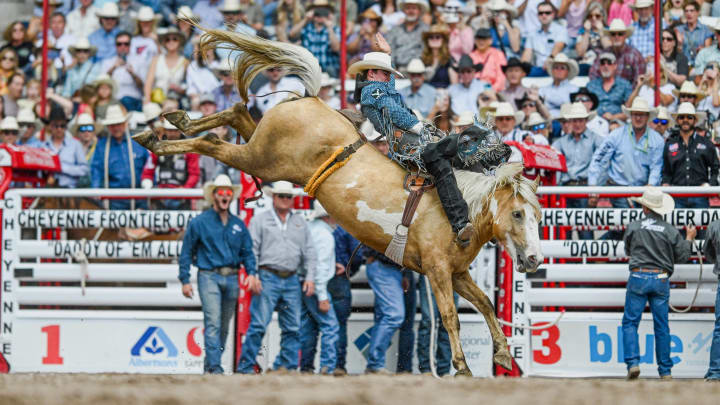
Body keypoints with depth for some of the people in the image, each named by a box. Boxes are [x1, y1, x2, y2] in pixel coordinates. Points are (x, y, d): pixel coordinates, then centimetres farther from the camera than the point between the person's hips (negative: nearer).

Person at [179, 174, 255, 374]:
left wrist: (251, 273, -1)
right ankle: (214, 366, -19)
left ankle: (210, 363, 20)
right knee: (213, 323, -15)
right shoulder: (199, 222, 1)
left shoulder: (238, 225, 13)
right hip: (209, 277, -5)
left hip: (231, 279, 5)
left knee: (224, 326, 9)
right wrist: (185, 280, -3)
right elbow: (186, 252, 3)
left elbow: (247, 252, 16)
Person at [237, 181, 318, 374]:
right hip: (267, 278, -4)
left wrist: (310, 277, 6)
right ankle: (246, 366, -8)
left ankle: (286, 365, 8)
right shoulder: (260, 220, 6)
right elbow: (252, 249, 0)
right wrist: (252, 275, -11)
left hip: (292, 280, 4)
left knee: (292, 327, 2)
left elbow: (309, 252, 17)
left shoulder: (300, 222, 17)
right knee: (258, 325, -10)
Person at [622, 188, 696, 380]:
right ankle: (665, 370, 8)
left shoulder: (634, 227, -1)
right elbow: (682, 256, 7)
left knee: (630, 322, 4)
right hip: (661, 279, 2)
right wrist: (689, 239, 24)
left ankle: (633, 362, -13)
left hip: (638, 277, -2)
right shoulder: (671, 231, 1)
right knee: (661, 325, 8)